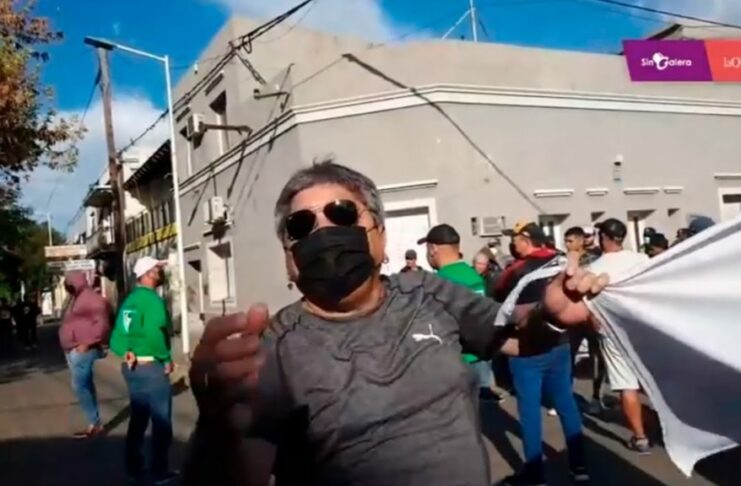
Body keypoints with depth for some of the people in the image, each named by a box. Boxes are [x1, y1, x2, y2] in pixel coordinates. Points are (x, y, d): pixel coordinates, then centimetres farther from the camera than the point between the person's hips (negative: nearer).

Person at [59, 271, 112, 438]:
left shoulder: (91, 299, -14)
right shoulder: (75, 299, 17)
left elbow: (102, 324, -20)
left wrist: (87, 343, -22)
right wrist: (69, 346, 13)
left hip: (83, 350, -10)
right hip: (72, 350, 10)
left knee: (80, 386, -10)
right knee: (85, 386, 11)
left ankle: (95, 424, -2)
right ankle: (95, 423, 17)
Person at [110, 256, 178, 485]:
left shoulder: (130, 299, 11)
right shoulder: (151, 298, -15)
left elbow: (119, 333, 10)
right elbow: (154, 334, -26)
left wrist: (127, 352, 1)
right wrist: (167, 358, -16)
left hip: (130, 365, 9)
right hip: (150, 365, -9)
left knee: (138, 417, 18)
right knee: (161, 420, 2)